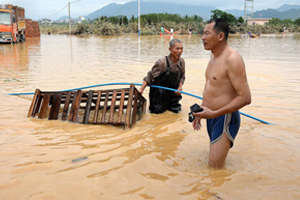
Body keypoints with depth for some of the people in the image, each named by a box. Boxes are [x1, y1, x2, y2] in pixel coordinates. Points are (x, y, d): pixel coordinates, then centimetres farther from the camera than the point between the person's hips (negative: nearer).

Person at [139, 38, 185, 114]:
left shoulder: (182, 61, -7)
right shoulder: (162, 62, -25)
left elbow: (182, 76, 9)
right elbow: (150, 77, -18)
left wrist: (180, 87, -7)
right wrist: (141, 89, -26)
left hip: (173, 92, 5)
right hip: (160, 93, -5)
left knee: (176, 110, 8)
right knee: (158, 111, 0)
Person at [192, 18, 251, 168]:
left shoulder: (232, 59, -20)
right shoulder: (214, 56, 9)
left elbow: (245, 98, -25)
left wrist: (213, 113, -25)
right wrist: (200, 112, 18)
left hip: (224, 119, -9)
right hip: (211, 117, 9)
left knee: (214, 167, -9)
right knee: (213, 162, 18)